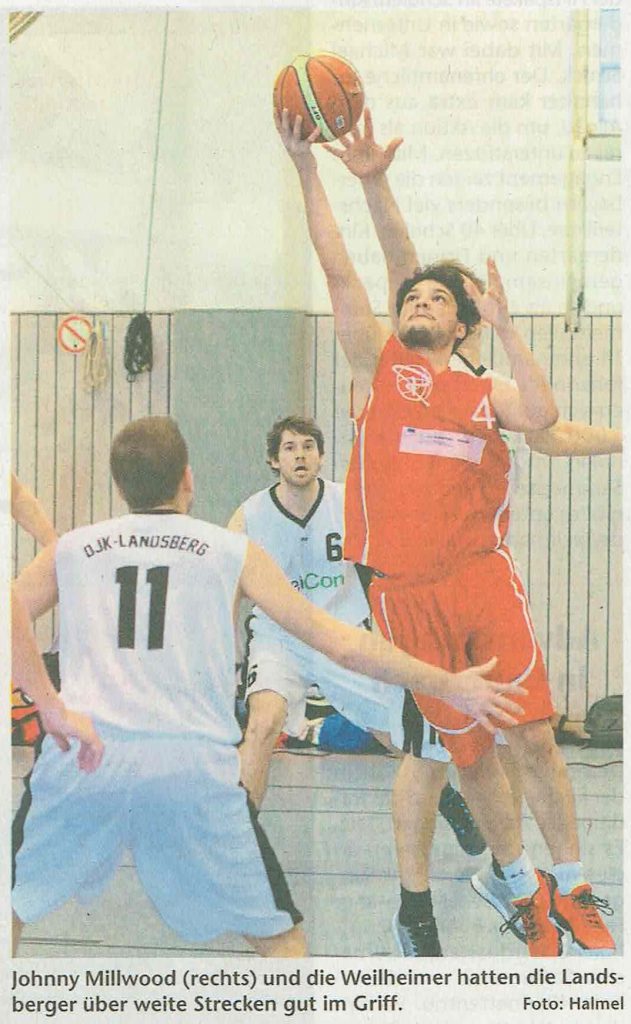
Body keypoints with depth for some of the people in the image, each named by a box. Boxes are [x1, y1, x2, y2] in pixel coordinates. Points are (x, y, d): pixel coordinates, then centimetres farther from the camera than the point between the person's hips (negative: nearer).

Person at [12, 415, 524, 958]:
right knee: (277, 934, 14)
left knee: (14, 907, 19)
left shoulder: (68, 549, 17)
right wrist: (449, 686, 22)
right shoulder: (233, 551, 14)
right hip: (194, 764, -1)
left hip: (80, 756, 1)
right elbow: (342, 644, 13)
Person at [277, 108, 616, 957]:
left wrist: (505, 327, -6)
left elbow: (542, 416, -10)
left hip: (483, 577, 1)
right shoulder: (378, 366, 10)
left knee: (533, 736, -3)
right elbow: (338, 270, 1)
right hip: (407, 593, 0)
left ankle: (572, 888, 10)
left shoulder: (485, 393, 13)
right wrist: (306, 167, -5)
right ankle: (525, 891, 21)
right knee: (468, 751, 6)